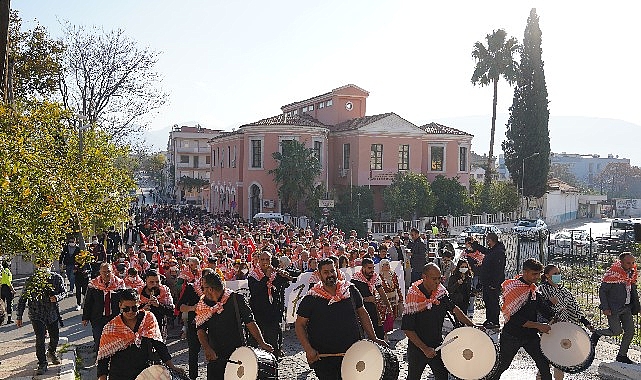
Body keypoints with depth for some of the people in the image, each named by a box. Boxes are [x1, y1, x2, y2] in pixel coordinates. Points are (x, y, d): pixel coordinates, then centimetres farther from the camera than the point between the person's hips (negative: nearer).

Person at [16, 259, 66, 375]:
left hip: (53, 313, 2)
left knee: (55, 337, 14)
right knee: (40, 339, -7)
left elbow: (63, 292, 6)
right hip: (37, 314, -2)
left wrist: (57, 297, -19)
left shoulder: (57, 278, -7)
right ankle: (42, 364, 7)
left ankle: (51, 352, 45)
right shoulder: (32, 280, -11)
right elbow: (23, 299, -4)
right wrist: (19, 317, -3)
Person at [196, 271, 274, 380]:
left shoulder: (236, 299, -9)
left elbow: (250, 322, -6)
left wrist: (261, 343, -13)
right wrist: (207, 349, -15)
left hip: (238, 354, -3)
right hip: (215, 356, 3)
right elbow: (201, 330, 2)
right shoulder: (202, 305, 1)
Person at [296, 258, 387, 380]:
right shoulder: (311, 299, -6)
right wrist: (308, 349, -14)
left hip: (351, 353, 3)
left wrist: (373, 339, 6)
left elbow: (362, 313, 12)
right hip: (322, 356, -3)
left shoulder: (350, 290, 2)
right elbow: (299, 325, -2)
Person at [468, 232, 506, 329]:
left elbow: (499, 269, -23)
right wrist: (472, 244, 41)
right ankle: (489, 320, 26)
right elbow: (483, 250, 34)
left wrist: (494, 283, -25)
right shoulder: (491, 250, 10)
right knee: (487, 300, 16)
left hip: (494, 282, -10)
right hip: (487, 281, 10)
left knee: (493, 302, -3)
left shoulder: (499, 252, -19)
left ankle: (494, 322, 4)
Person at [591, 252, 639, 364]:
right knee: (617, 331, -9)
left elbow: (633, 289, 19)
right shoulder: (613, 273, -16)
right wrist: (605, 308, -17)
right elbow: (602, 290, -13)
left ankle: (622, 355, 15)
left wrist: (636, 306, 14)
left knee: (630, 331, 2)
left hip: (626, 308, 7)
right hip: (613, 308, -7)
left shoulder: (632, 273, 5)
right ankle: (597, 333, 19)